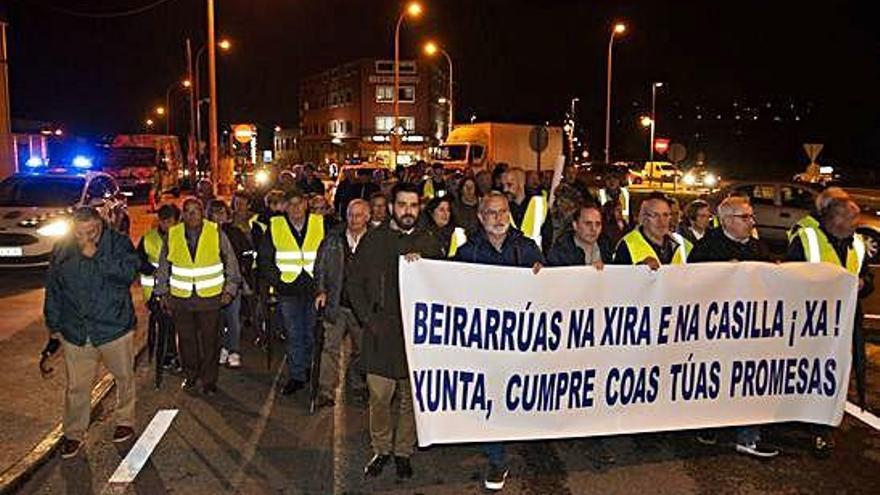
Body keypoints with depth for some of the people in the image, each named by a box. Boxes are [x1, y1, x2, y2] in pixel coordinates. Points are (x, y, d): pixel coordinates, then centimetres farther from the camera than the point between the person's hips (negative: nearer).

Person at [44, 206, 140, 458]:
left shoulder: (119, 243, -7)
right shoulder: (62, 249, 2)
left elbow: (129, 273, -22)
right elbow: (53, 290, 11)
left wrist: (95, 256, -23)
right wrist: (54, 326, 14)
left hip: (115, 328, -2)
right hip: (75, 332, 2)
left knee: (124, 378, 13)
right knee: (76, 387, 8)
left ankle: (125, 422, 34)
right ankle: (73, 434, 25)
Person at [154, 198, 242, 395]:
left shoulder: (216, 233, -3)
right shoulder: (172, 234, 3)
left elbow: (231, 261, 3)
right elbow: (163, 265, 13)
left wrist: (230, 288, 0)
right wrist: (162, 292, 11)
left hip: (210, 296, -2)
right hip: (180, 297, 2)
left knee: (209, 339, 3)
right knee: (186, 338, 10)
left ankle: (209, 380, 16)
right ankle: (190, 375, 29)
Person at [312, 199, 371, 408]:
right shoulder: (333, 239, 5)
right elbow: (320, 267, 11)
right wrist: (322, 290, 1)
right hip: (336, 303, 1)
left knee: (361, 349, 14)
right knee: (330, 347, -2)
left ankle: (357, 385, 34)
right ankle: (325, 392, 4)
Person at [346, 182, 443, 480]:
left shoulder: (429, 244, 7)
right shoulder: (373, 240, 5)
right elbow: (354, 283, 6)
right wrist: (369, 319, -3)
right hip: (380, 332, -1)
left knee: (410, 397, 8)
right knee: (379, 396, 2)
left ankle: (403, 452, 24)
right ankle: (381, 449, 21)